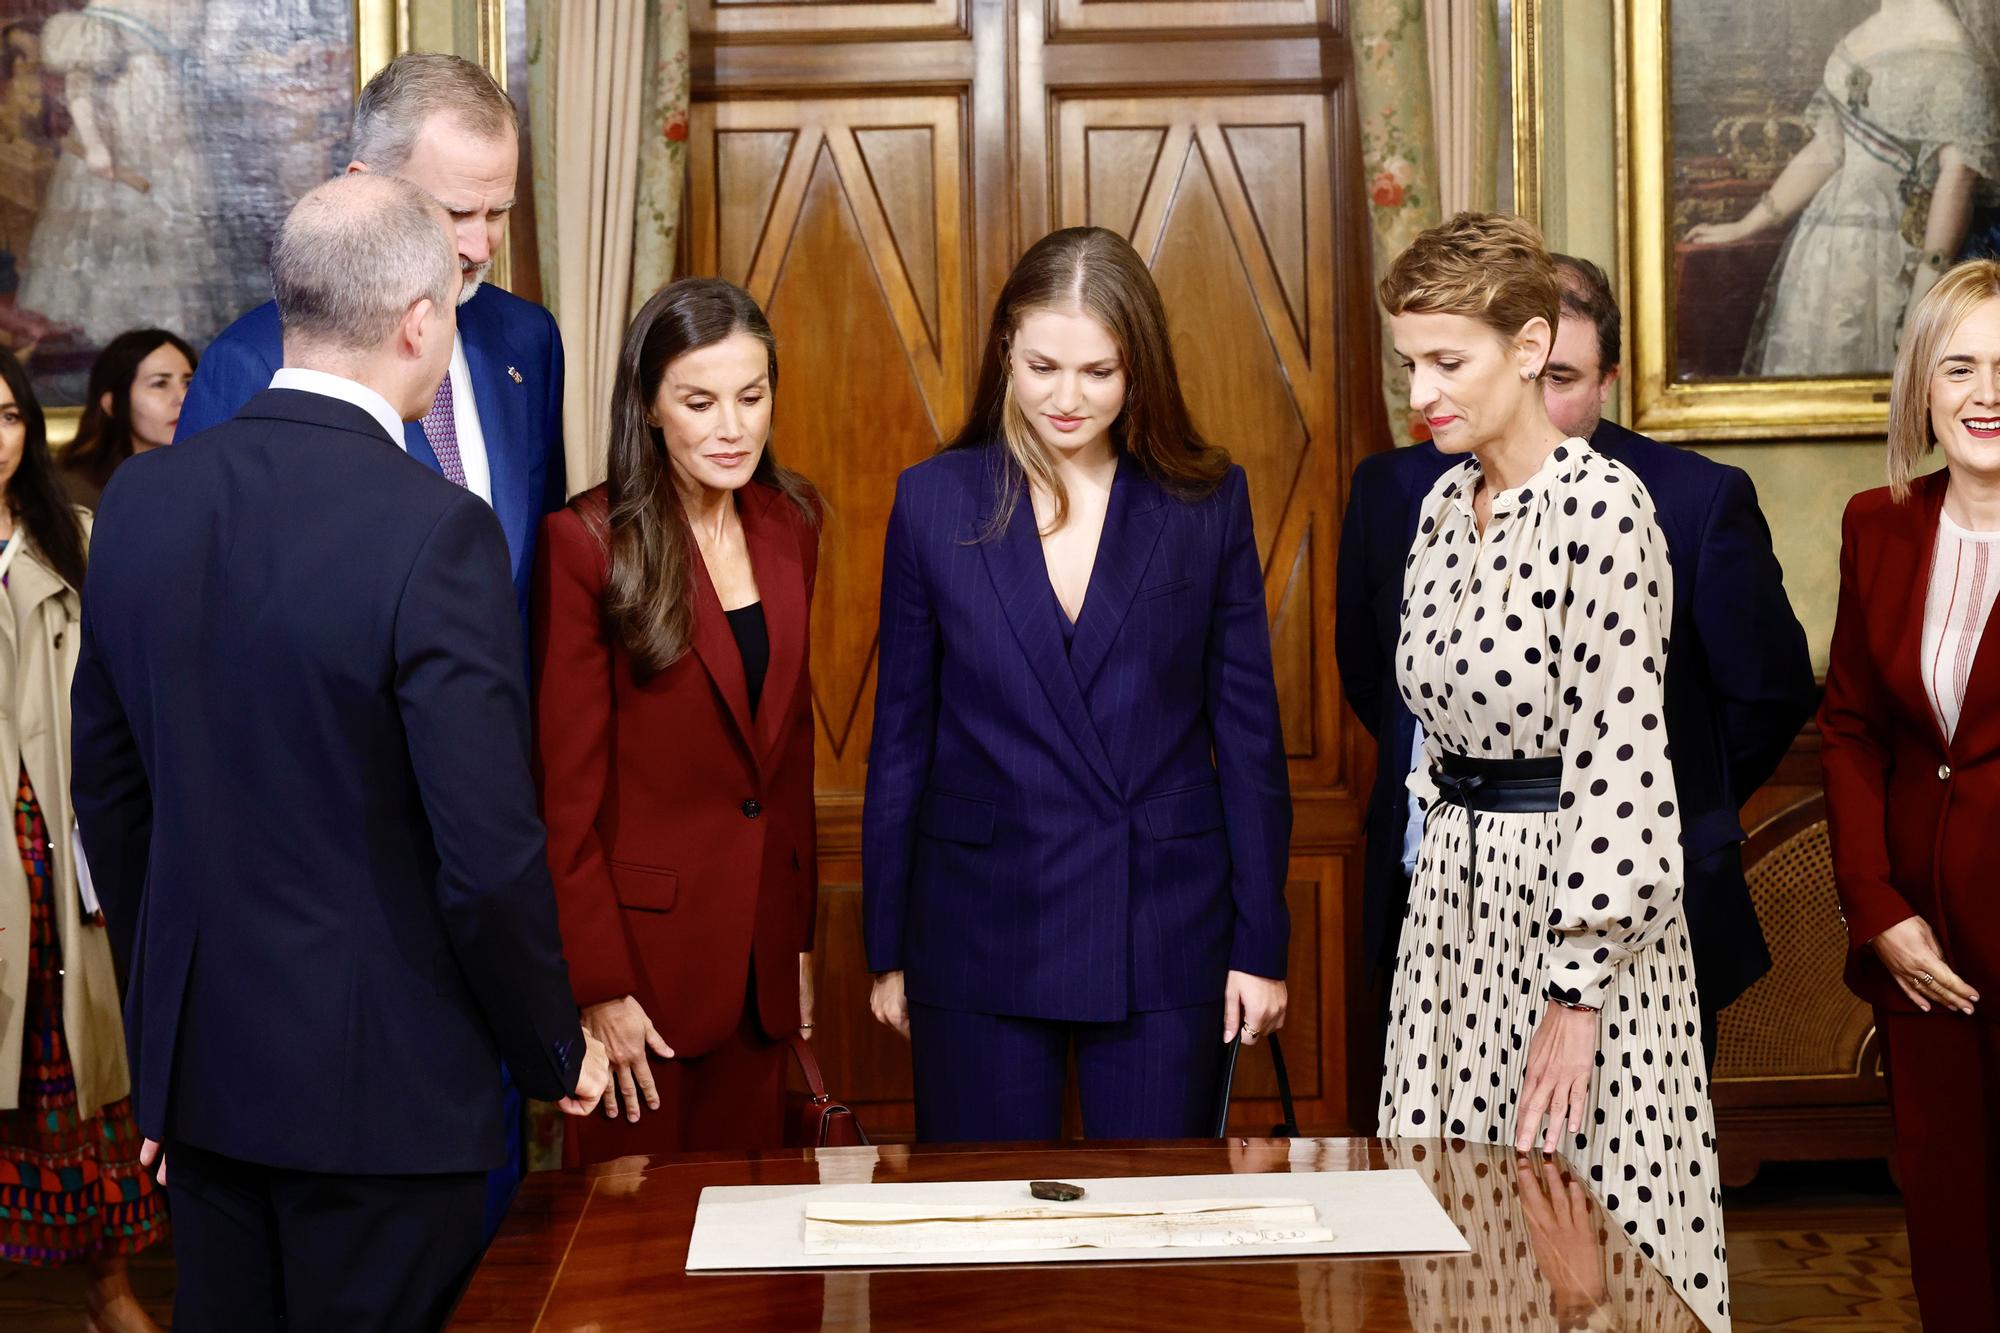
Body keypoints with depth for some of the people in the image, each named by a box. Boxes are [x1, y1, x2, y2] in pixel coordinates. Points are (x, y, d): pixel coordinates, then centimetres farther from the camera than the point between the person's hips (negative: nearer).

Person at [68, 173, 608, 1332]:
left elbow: (108, 788, 9)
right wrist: (557, 1053, -3)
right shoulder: (436, 531, -20)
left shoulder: (143, 498, 0)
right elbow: (488, 853, -19)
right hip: (380, 1081, -6)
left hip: (196, 1064, 6)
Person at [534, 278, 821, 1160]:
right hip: (644, 942, -5)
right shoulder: (586, 540, -12)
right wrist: (597, 986, -13)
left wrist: (799, 936, 12)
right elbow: (568, 786, -11)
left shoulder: (788, 526, 7)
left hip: (762, 941, 5)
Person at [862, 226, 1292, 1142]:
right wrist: (887, 948, 5)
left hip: (1163, 933, 0)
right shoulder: (935, 501, 1)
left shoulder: (1208, 502, 1)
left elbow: (1247, 728, 3)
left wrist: (1261, 943, 1)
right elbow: (901, 731, 5)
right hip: (980, 928, 0)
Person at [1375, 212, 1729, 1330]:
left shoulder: (1601, 507, -16)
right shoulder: (1445, 505, 9)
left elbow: (1620, 755, -19)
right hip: (1455, 888, 8)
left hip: (1575, 900, -8)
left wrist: (1576, 988, -20)